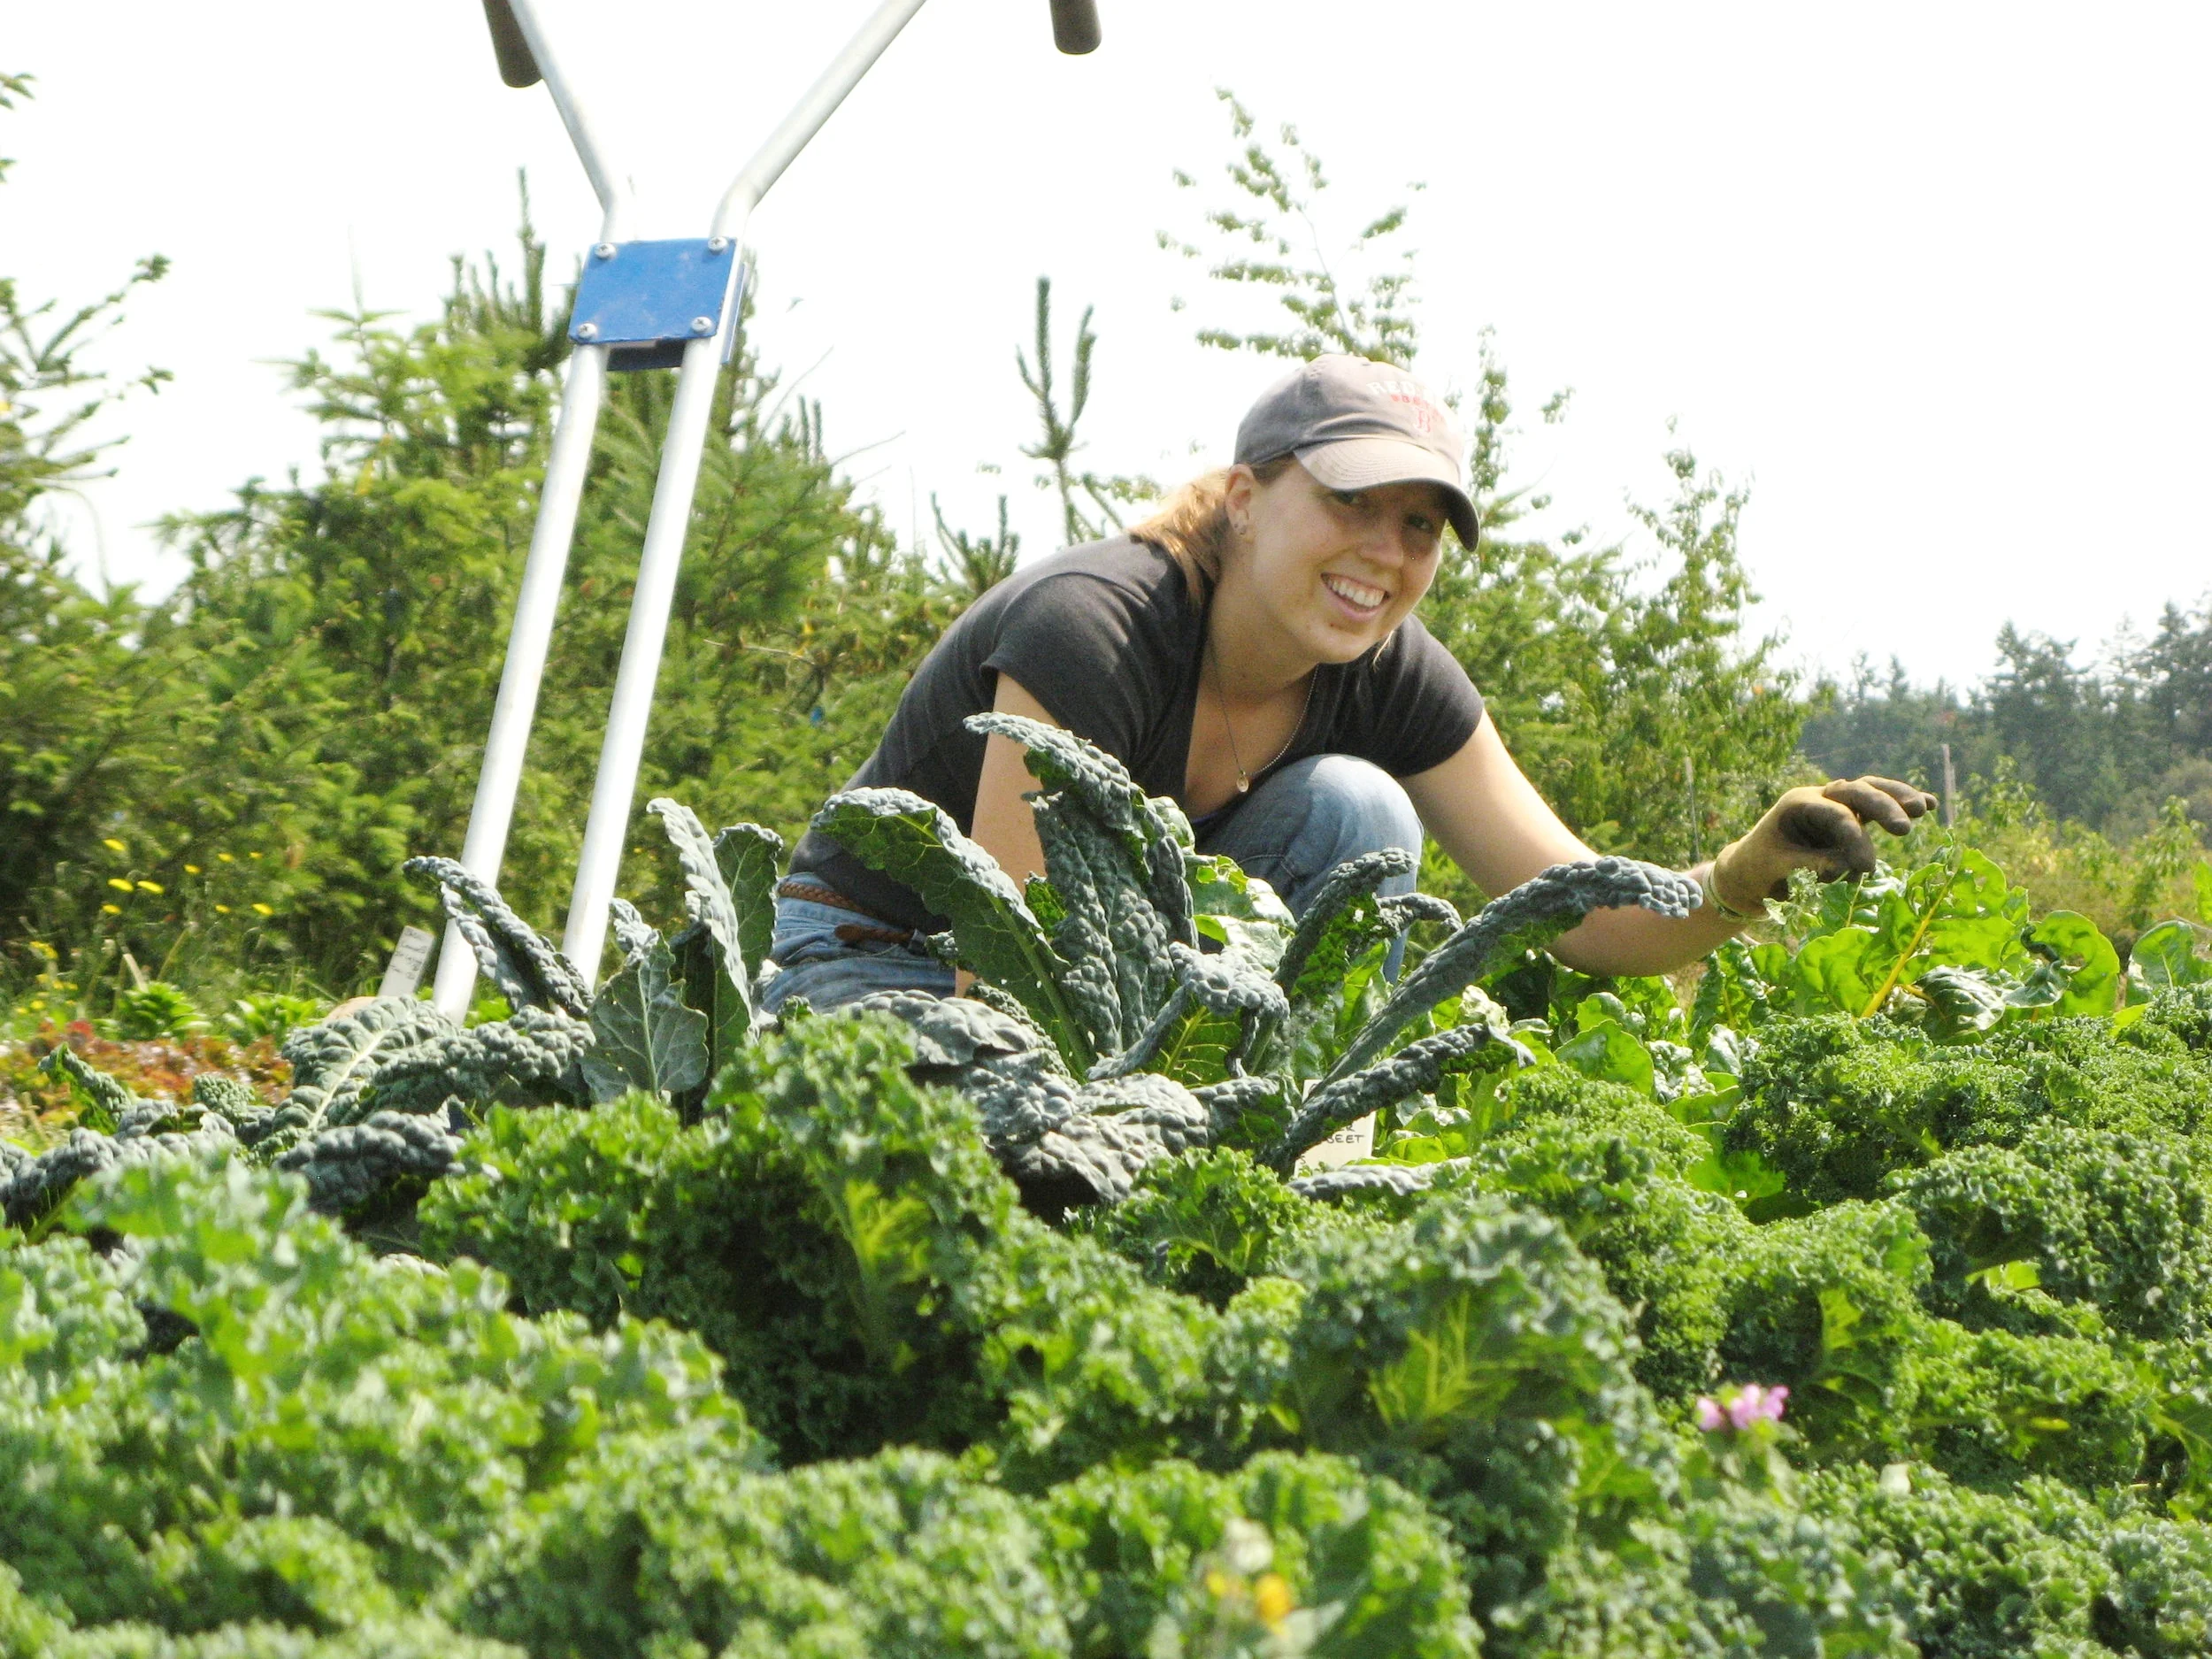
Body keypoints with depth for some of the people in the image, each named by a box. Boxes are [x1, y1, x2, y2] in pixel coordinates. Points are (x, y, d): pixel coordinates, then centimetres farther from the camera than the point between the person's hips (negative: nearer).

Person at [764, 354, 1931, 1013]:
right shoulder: (1091, 629, -30)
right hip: (882, 964, -6)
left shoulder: (1388, 676, -9)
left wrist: (1745, 878, -32)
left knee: (1354, 809, -18)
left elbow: (1573, 908, -12)